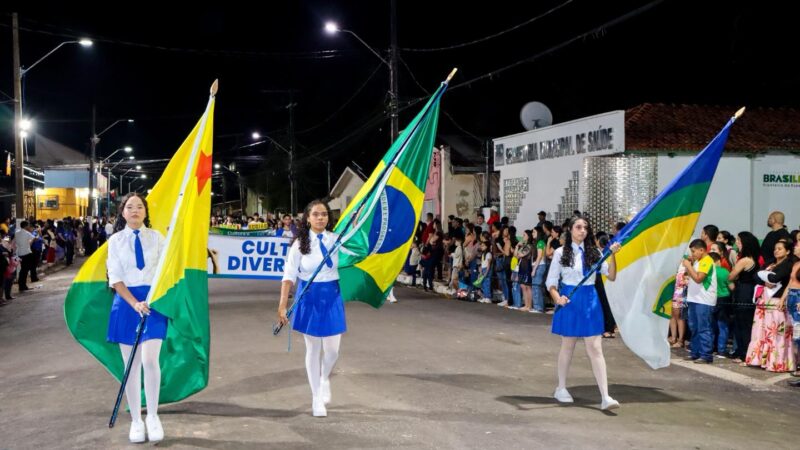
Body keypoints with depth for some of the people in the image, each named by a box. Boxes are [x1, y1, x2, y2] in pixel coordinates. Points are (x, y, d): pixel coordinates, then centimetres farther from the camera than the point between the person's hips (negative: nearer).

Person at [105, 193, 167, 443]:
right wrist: (134, 303, -14)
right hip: (126, 303, 1)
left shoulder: (156, 237, 3)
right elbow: (115, 278, -2)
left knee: (150, 360, -16)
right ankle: (136, 420, 16)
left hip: (153, 301, -1)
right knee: (131, 365, 5)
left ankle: (153, 415, 1)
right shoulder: (116, 240, 3)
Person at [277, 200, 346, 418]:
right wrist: (282, 305, -14)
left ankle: (325, 379, 38)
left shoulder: (336, 239, -2)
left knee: (332, 350, 4)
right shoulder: (300, 243, -6)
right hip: (309, 297, -1)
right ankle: (316, 398, 25)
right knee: (313, 349, 8)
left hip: (332, 296, 1)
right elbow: (289, 275, -9)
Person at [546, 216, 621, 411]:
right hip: (569, 301, -2)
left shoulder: (593, 253, 4)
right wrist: (557, 298, -19)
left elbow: (611, 276, -2)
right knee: (568, 346, 10)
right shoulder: (561, 253, -2)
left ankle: (605, 397, -7)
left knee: (595, 349, -3)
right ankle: (561, 388, 27)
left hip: (590, 301, 2)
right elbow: (551, 281, -1)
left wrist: (612, 255, -15)